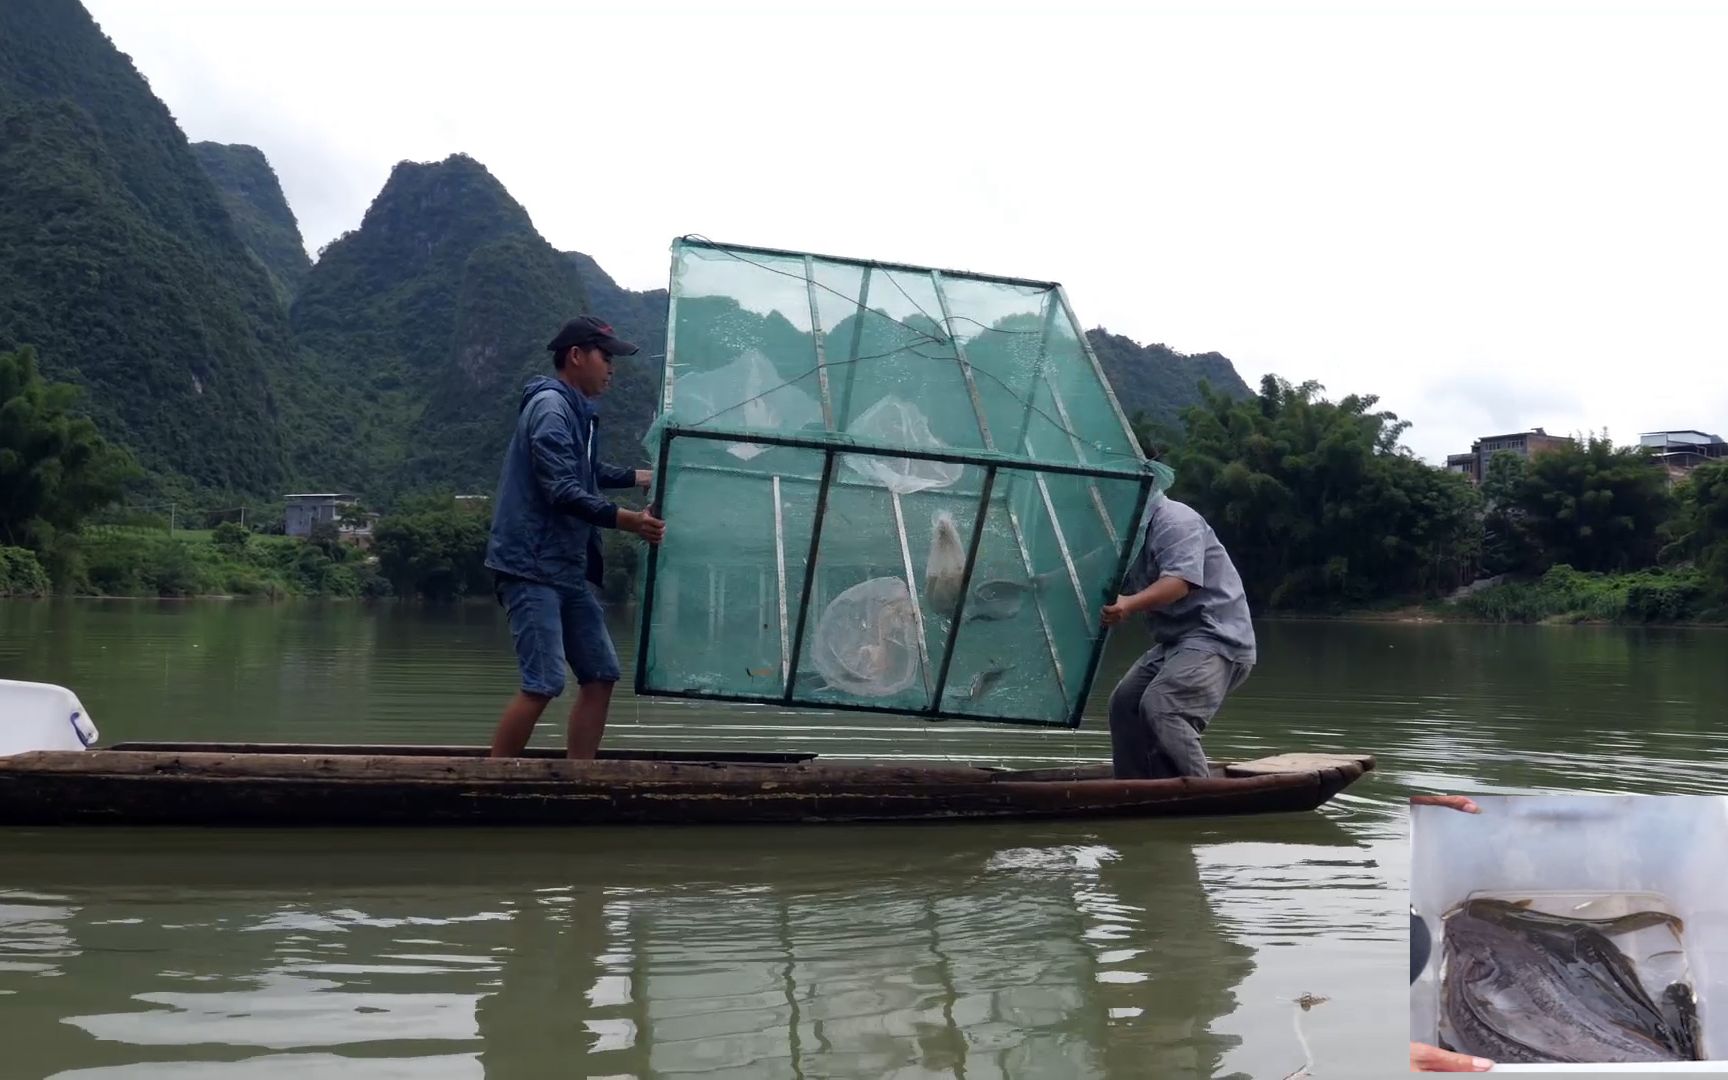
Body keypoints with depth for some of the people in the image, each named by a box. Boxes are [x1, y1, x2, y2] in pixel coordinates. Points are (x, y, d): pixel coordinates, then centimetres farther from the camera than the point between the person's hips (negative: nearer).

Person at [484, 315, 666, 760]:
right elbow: (563, 492, -23)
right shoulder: (550, 406, -13)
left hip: (569, 569, 10)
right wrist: (627, 520, -27)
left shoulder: (577, 409, 16)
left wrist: (645, 477, 31)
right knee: (543, 683, -14)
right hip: (532, 567, -10)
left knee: (600, 675, 8)